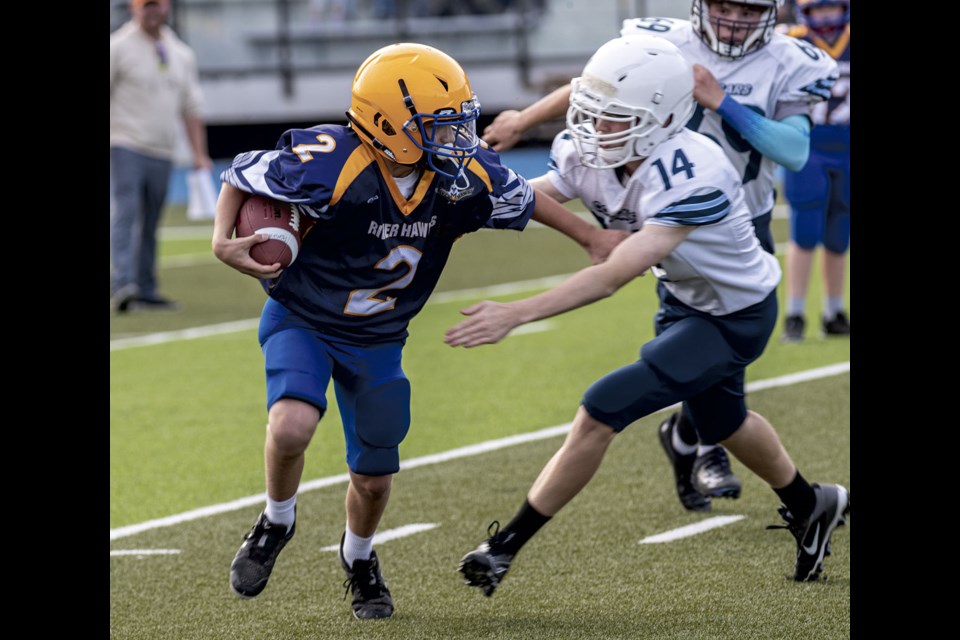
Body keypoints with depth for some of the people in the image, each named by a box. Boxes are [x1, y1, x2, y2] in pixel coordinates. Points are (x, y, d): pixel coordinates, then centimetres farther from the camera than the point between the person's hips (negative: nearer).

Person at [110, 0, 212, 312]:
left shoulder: (181, 54, 15)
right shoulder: (118, 47, -2)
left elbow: (191, 107, 16)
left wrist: (199, 154, 7)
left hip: (162, 154, 5)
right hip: (126, 147, -5)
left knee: (150, 225, 8)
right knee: (125, 213, -18)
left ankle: (145, 290, 13)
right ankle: (122, 284, -27)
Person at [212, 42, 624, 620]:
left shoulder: (465, 176, -17)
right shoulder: (330, 167, -31)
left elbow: (525, 201, 5)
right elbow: (240, 177, -16)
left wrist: (593, 239, 10)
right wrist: (224, 242, -30)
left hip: (378, 340, 4)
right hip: (302, 320, -4)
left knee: (374, 479, 10)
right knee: (292, 427, -30)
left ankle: (359, 560, 44)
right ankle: (277, 523, 3)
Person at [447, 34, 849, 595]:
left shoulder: (689, 178, -39)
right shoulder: (589, 155, -18)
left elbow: (613, 277, -43)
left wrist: (514, 315, -50)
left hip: (735, 317, -8)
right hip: (683, 299, 8)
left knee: (602, 411, -16)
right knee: (720, 423, 28)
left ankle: (505, 548, -4)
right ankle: (811, 506, 55)